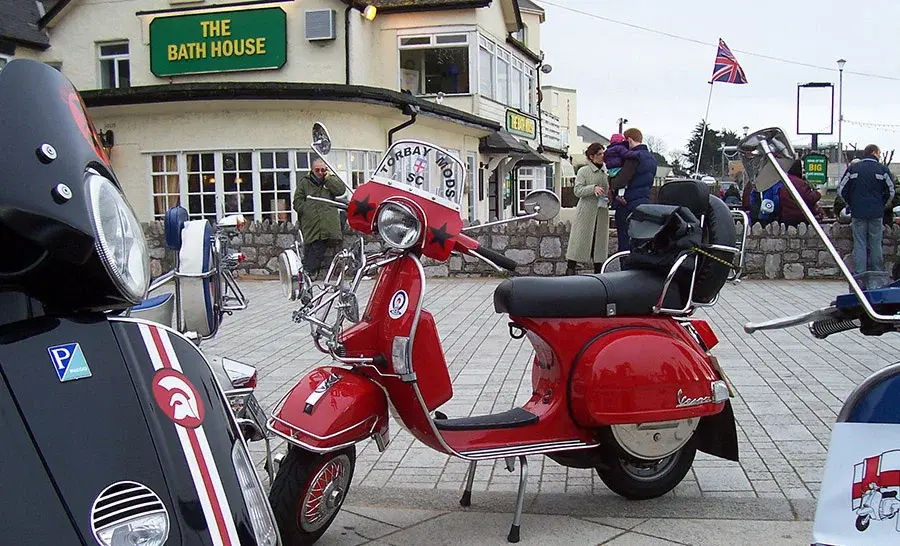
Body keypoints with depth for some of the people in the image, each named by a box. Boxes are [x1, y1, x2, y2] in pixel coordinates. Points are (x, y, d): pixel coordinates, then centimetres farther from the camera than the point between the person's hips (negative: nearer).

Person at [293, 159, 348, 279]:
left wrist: (327, 178, -1)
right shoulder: (304, 182, 14)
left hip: (328, 227, 1)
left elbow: (341, 190, -1)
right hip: (311, 227, -1)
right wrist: (309, 211, -4)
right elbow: (298, 203, 11)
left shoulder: (331, 179, 18)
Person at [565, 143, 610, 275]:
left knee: (600, 241, 4)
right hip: (586, 212, -5)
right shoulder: (583, 171, 1)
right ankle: (570, 269, 0)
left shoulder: (605, 174, 17)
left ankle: (598, 272, 9)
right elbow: (577, 190, -9)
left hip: (602, 213, 5)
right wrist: (593, 188, -23)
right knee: (580, 240, -5)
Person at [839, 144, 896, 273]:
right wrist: (882, 205, 17)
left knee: (859, 245, 3)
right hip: (876, 214, 0)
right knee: (876, 245, 8)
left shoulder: (852, 168, 1)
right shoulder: (883, 169, -1)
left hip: (857, 213, 0)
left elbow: (841, 190, 2)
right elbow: (891, 191, 3)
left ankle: (859, 275, 0)